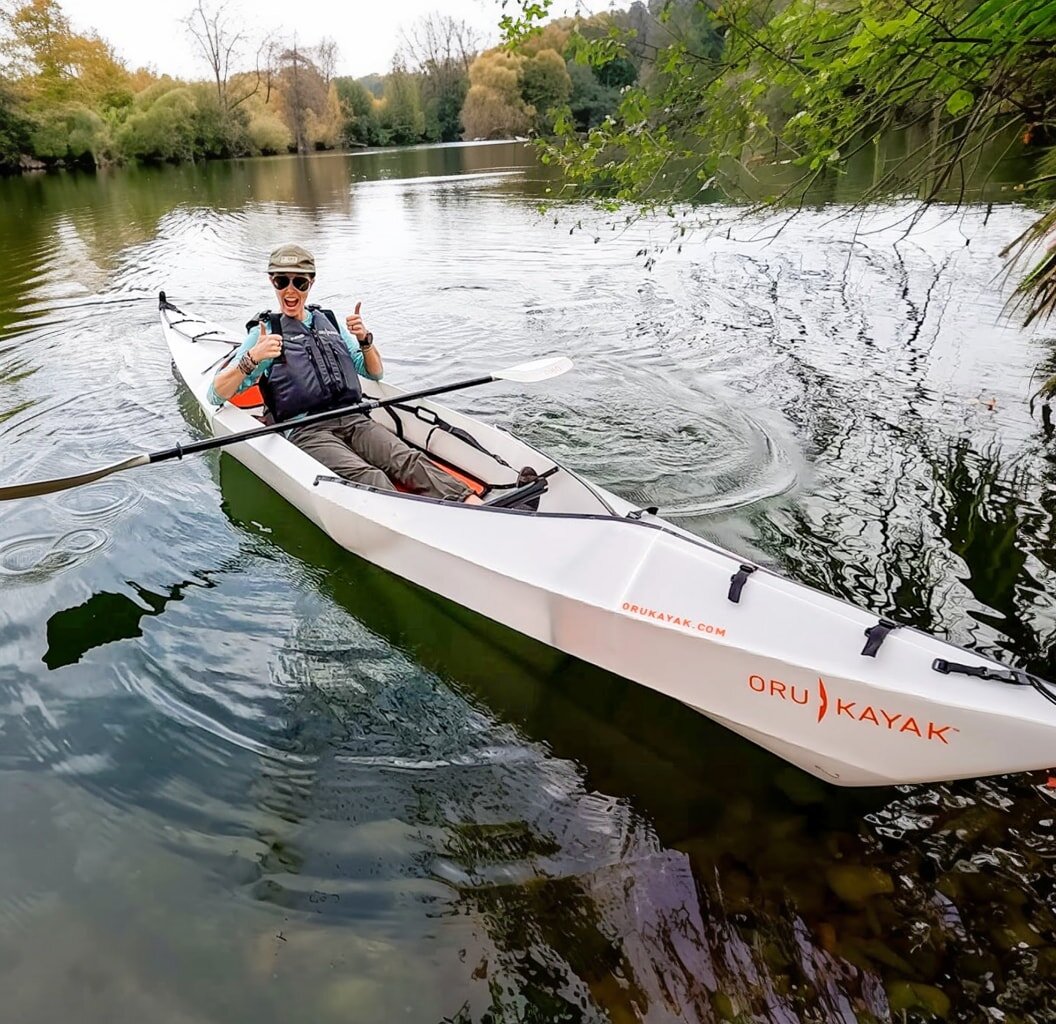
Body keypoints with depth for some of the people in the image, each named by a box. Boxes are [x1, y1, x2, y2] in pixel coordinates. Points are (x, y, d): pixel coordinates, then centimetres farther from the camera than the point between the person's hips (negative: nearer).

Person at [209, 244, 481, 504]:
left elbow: (375, 373, 26)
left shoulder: (329, 323, 24)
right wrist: (252, 358, -13)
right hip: (306, 431, -4)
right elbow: (216, 395, 4)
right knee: (369, 477, -33)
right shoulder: (264, 334, 12)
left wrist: (364, 340, 6)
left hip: (354, 420, 4)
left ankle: (471, 505, -44)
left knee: (409, 460, -26)